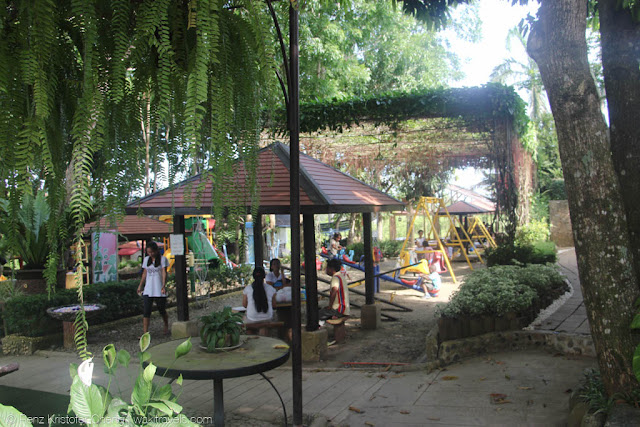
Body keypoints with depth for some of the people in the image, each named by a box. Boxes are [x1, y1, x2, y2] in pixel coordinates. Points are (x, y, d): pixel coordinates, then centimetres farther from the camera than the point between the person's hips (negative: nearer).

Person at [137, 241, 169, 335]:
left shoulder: (162, 259, -4)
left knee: (162, 310, 9)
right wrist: (140, 286, 16)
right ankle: (145, 333, -6)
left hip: (159, 290, -3)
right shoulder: (146, 259, 10)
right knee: (146, 311, -6)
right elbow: (144, 273, 17)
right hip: (148, 290, 3)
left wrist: (164, 285, -24)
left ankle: (166, 328, 32)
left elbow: (164, 273, -12)